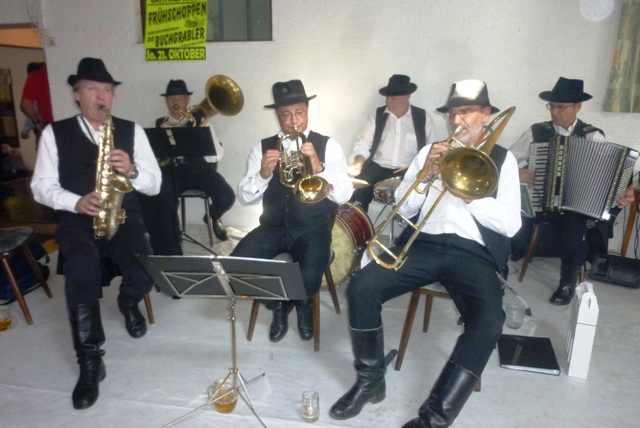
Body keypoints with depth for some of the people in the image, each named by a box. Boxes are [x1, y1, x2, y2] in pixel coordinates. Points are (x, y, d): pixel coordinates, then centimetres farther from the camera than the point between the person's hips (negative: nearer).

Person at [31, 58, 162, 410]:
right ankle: (90, 361, -20)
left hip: (123, 217, 1)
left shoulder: (132, 130, 9)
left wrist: (132, 171, -18)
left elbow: (154, 184, 4)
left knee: (144, 273, -26)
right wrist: (76, 203, -18)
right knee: (81, 266, -34)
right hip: (76, 219, 0)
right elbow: (41, 186, 1)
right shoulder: (55, 133, 7)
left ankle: (128, 302, 15)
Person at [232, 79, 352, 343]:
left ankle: (303, 304, 12)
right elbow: (244, 198, 1)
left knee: (309, 278, -30)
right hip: (273, 228, 3)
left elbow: (344, 196, -8)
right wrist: (263, 174, -19)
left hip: (313, 229, -2)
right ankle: (278, 304, 11)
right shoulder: (262, 148, 6)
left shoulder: (327, 146, 1)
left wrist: (318, 168, -23)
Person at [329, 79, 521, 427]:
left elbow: (509, 224, -1)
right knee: (361, 287, -21)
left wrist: (467, 192, -11)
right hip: (425, 244, 2)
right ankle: (370, 380, 0)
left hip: (475, 253, -1)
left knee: (489, 322, -31)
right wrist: (426, 172, -6)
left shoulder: (503, 159, 11)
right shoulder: (432, 150, 17)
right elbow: (403, 208, 10)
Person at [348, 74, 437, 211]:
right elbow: (362, 144, 5)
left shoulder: (423, 117, 4)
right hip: (377, 168, 1)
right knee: (356, 193, -24)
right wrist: (358, 162, -15)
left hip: (410, 172, 0)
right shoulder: (376, 115, 5)